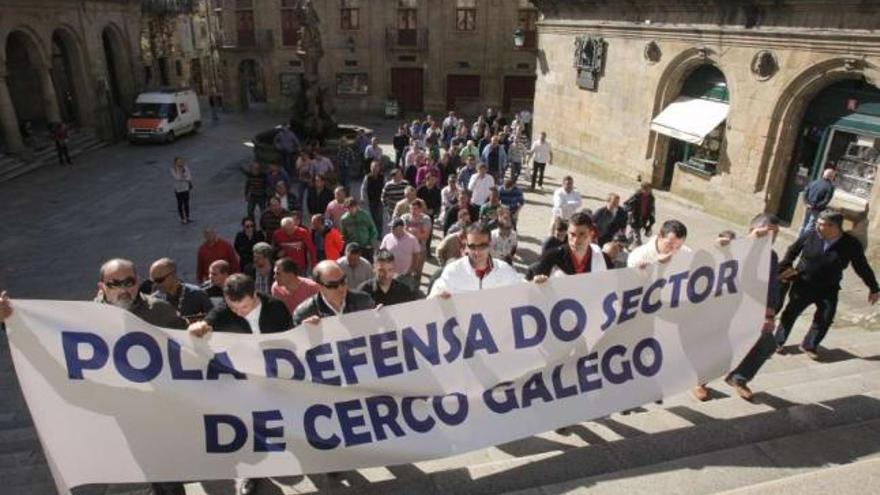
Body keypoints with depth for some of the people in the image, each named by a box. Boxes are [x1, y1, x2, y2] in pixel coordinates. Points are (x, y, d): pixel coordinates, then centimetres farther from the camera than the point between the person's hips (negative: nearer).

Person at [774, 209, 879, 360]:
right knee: (791, 313, 6)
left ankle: (809, 345, 19)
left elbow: (862, 267, 0)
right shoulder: (810, 236, -14)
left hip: (828, 289, 1)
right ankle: (778, 341, 22)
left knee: (824, 319, -1)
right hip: (803, 284, 0)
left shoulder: (851, 244, -13)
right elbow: (792, 250, 4)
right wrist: (785, 267, 1)